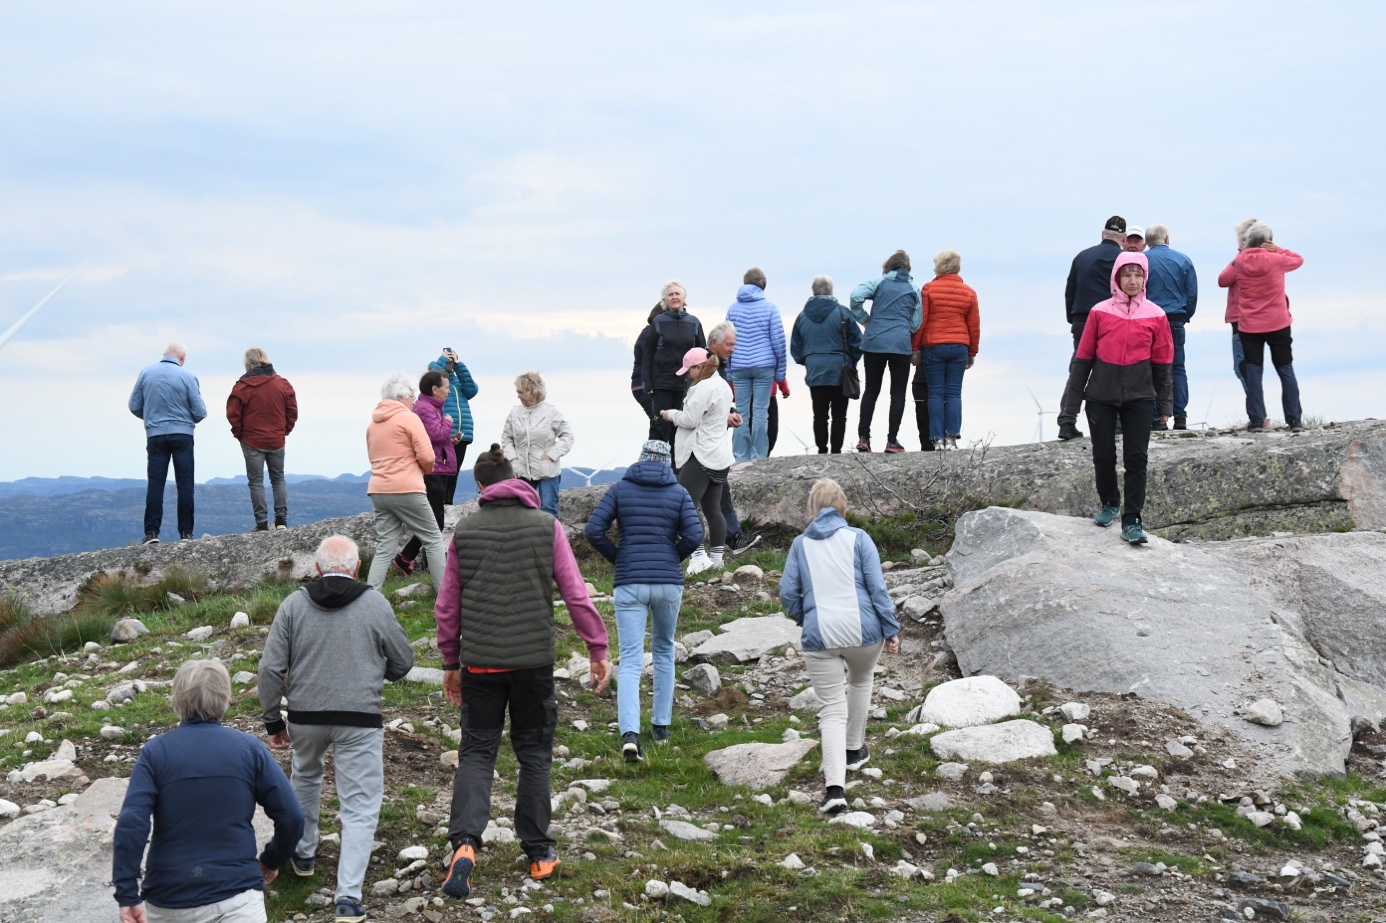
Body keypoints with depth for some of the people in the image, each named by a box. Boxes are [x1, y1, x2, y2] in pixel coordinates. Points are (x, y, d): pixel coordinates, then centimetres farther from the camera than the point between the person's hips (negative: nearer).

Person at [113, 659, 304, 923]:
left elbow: (131, 825, -13)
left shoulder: (155, 751, -2)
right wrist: (272, 861, 15)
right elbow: (291, 817, -2)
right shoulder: (249, 747, -1)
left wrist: (127, 896, -11)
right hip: (235, 895, -1)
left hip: (168, 901, 2)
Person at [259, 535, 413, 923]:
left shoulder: (293, 605, -1)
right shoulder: (375, 604, -4)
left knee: (305, 775, 32)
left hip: (305, 717, 3)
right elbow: (402, 663, 5)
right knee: (360, 807, 1)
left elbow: (271, 668, -2)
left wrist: (272, 720, 9)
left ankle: (303, 852, 46)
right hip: (360, 720, -3)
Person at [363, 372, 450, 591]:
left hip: (378, 491, 7)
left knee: (385, 547, 6)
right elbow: (427, 457, -12)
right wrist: (427, 470, 7)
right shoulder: (409, 418, -6)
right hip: (407, 490, -7)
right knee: (434, 540, 4)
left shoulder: (373, 423, 16)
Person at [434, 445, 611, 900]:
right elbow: (576, 594, -4)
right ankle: (538, 852, 17)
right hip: (534, 659, 0)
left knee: (477, 750, 7)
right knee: (534, 751, 12)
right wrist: (598, 650, 4)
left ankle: (465, 841, -13)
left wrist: (451, 662, 17)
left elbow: (447, 606, 6)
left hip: (480, 660, 0)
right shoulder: (547, 526, -1)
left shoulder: (465, 530, 2)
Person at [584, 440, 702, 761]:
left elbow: (593, 530, -6)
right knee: (664, 651, 22)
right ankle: (661, 725, 26)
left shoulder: (620, 489, 3)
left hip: (629, 584, -1)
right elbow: (694, 536, -7)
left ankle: (630, 734, -20)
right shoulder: (678, 492, 3)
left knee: (630, 661, -3)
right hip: (669, 583, 1)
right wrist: (673, 559, 9)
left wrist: (617, 558, 8)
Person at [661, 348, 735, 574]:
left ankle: (698, 555, -18)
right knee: (713, 509, 13)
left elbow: (690, 420, -17)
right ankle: (716, 556, 16)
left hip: (701, 457, -10)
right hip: (720, 457, 10)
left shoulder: (703, 387, -16)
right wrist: (679, 413, 15)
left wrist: (672, 414, 0)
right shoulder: (723, 386, 18)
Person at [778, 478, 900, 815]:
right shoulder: (858, 538, 0)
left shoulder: (801, 544, 6)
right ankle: (854, 750, 44)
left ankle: (834, 787, -13)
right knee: (861, 681, 30)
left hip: (820, 636, 0)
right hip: (863, 631, 0)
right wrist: (891, 630, 0)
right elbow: (877, 587, -5)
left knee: (833, 709, 3)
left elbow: (787, 594, 2)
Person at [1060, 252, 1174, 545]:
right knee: (1103, 455, 7)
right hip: (1101, 397, 0)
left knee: (1136, 458, -3)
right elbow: (1083, 358, 2)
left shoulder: (1155, 315, 1)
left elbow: (1162, 362, 6)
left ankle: (1132, 521, 1)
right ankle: (1110, 504, 31)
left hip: (1139, 397, 0)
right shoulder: (1099, 312, -1)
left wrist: (1164, 405, 6)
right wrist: (1072, 400, 2)